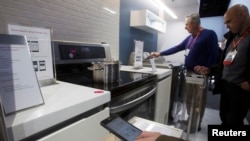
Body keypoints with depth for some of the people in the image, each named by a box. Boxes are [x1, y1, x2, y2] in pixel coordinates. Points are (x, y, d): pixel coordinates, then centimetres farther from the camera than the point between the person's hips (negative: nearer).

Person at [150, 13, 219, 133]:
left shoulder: (209, 34, -8)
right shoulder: (190, 38, 15)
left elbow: (213, 55, -14)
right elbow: (177, 48, 15)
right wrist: (159, 54, 11)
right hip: (189, 73, 8)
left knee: (198, 101, 3)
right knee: (189, 99, 15)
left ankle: (195, 125, 20)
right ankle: (190, 121, 32)